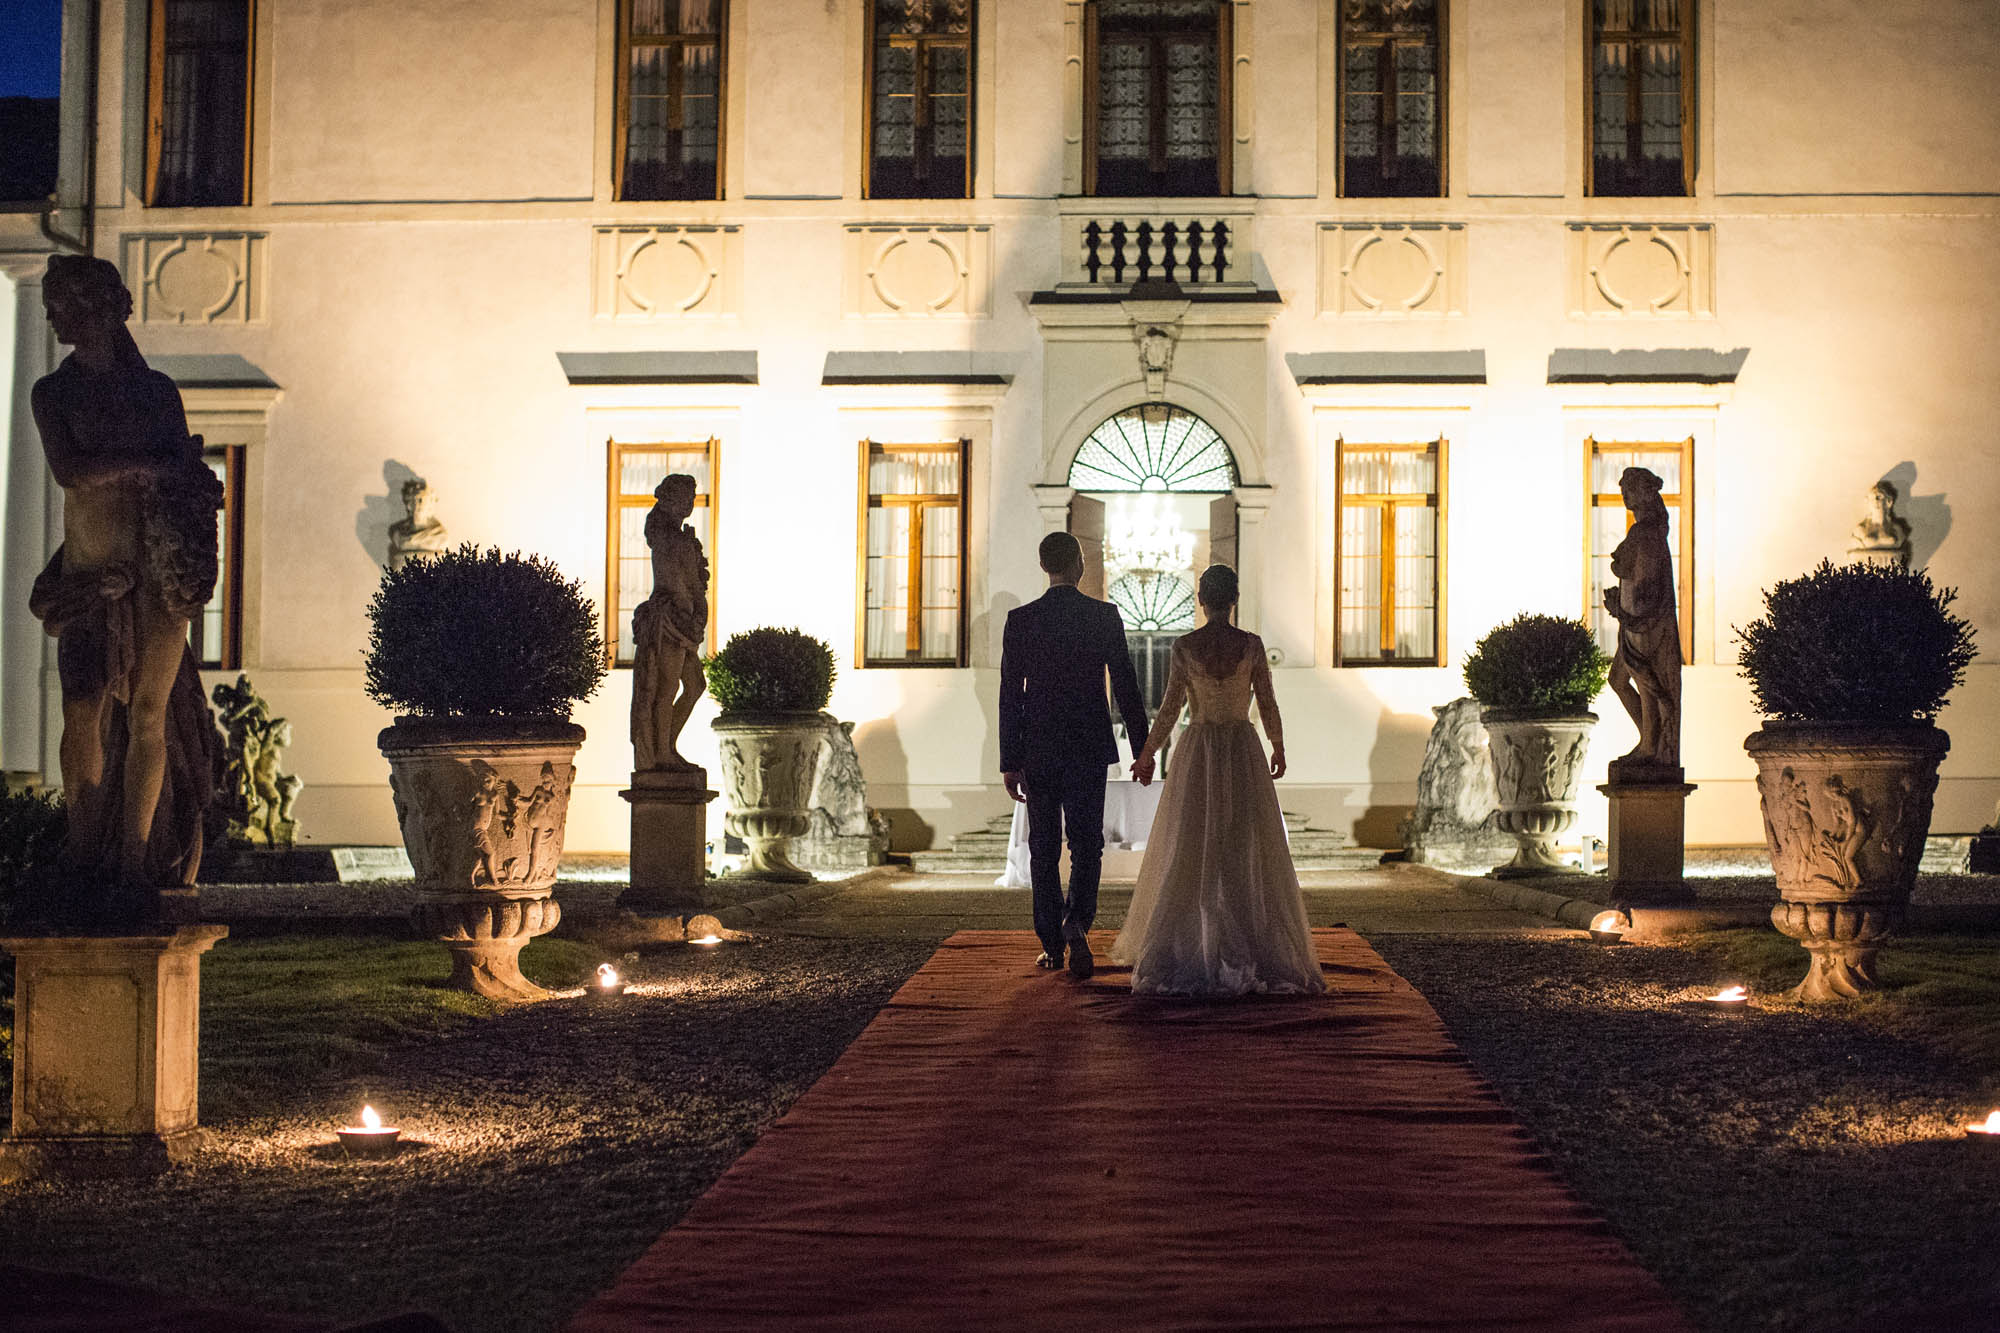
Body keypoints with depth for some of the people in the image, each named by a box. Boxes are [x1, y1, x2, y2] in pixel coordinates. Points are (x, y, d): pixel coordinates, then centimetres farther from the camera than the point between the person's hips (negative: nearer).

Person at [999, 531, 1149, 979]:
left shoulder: (1020, 620, -3)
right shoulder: (1104, 616, -4)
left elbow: (1010, 695, -4)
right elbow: (1126, 686, -2)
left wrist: (1010, 762, 0)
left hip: (1038, 751, 1)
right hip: (1089, 748, -1)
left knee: (1043, 849, 10)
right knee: (1086, 843, 5)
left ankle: (1052, 945, 13)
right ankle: (1076, 922, -19)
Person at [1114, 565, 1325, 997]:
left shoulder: (1184, 646, -7)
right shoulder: (1252, 645, -5)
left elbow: (1170, 707, -6)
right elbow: (1268, 704, -1)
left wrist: (1147, 754, 6)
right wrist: (1279, 749, 16)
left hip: (1198, 754, 0)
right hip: (1244, 753, 0)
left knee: (1189, 857, 6)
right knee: (1248, 857, 5)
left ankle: (1177, 957, 6)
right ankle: (1262, 955, 4)